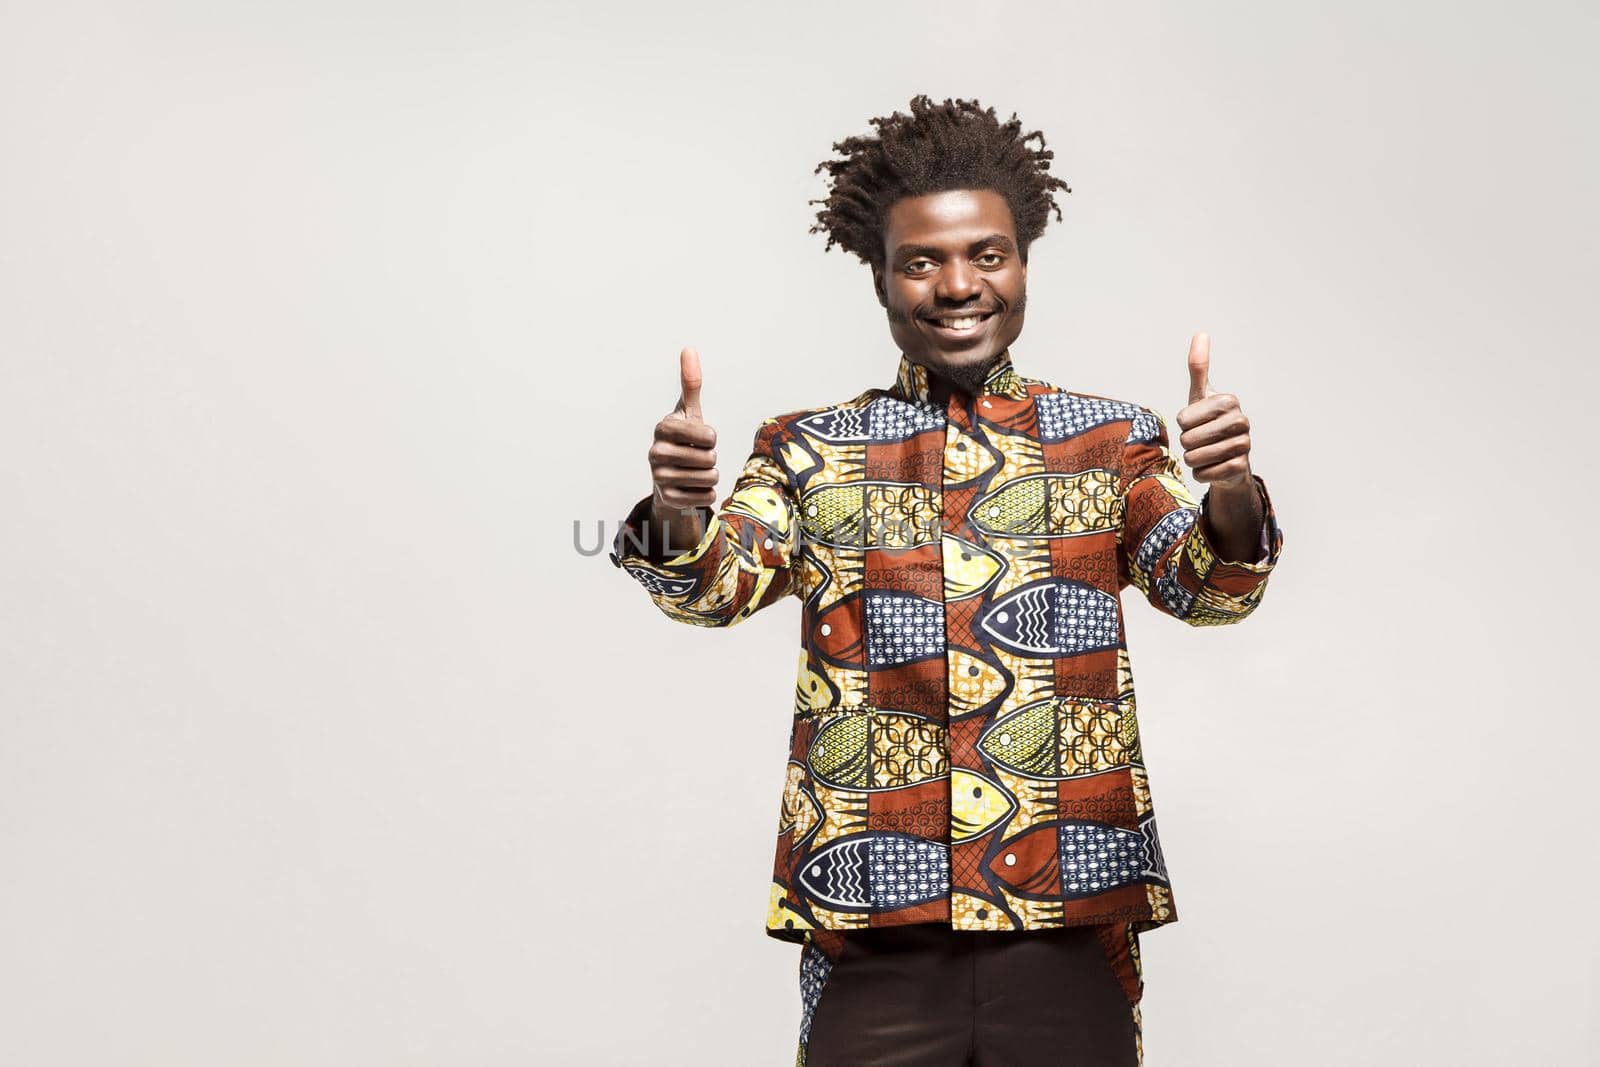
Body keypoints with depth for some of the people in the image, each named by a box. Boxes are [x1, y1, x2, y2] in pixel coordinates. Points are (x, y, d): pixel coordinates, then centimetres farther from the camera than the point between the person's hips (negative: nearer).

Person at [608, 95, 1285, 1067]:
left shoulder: (1113, 439, 8)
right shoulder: (811, 450, 8)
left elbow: (1207, 586, -5)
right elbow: (717, 583, -6)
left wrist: (1230, 496, -28)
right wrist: (677, 515, -29)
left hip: (1071, 922, 1)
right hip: (874, 929, 0)